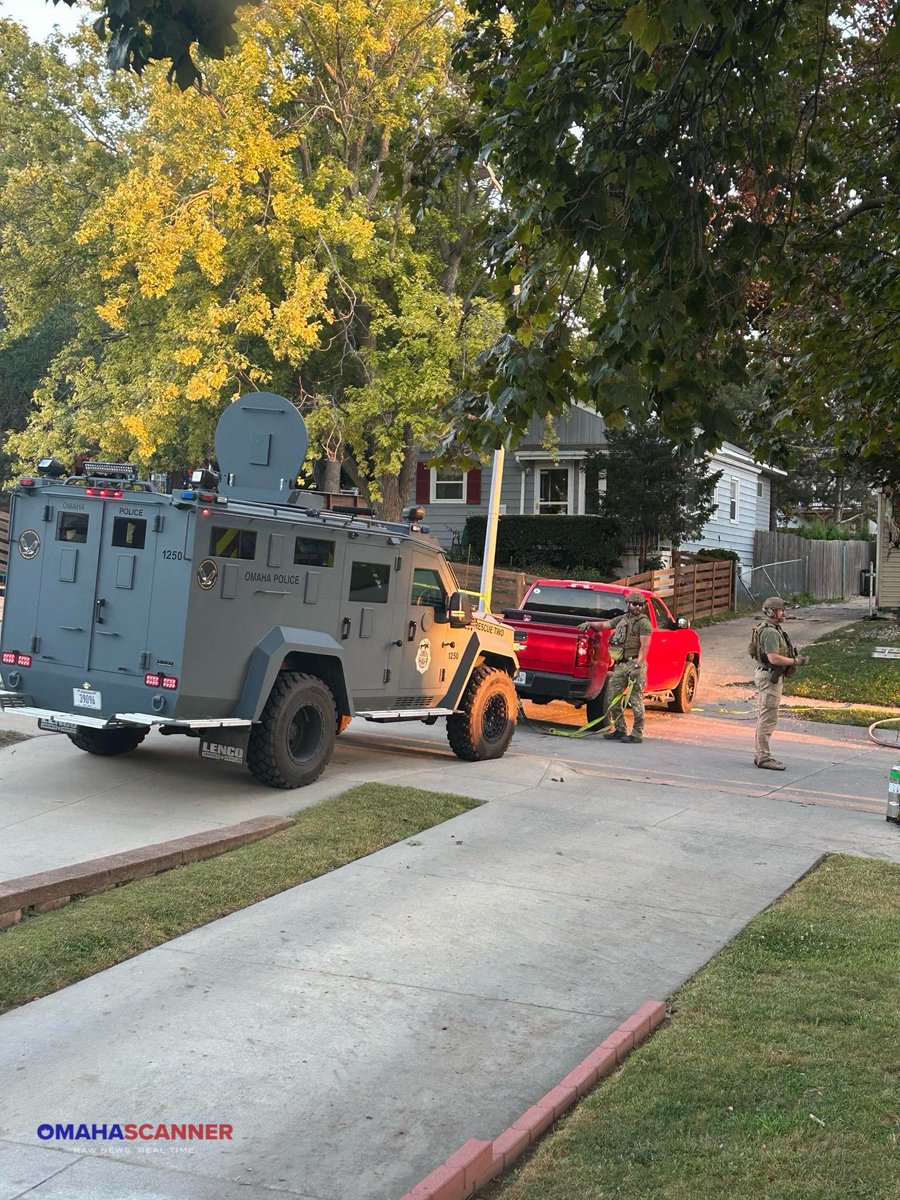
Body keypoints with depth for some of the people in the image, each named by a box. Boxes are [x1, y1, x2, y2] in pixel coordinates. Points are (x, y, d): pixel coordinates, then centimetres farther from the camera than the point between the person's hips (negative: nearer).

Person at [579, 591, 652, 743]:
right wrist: (590, 624, 12)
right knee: (613, 698, 7)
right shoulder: (622, 619, 17)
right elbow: (604, 625, 29)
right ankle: (620, 731, 16)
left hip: (635, 664, -8)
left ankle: (637, 734, -3)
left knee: (636, 700, -6)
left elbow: (645, 646, -13)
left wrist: (637, 665, -22)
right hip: (620, 664, 8)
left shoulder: (644, 623, -5)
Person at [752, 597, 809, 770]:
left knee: (763, 717, 14)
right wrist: (795, 661, -18)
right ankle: (764, 757, -7)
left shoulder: (772, 629, 15)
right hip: (770, 677, -11)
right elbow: (774, 658, -25)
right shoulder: (770, 632, -19)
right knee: (768, 718, -8)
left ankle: (760, 754, 21)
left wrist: (794, 658, 13)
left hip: (765, 675, 11)